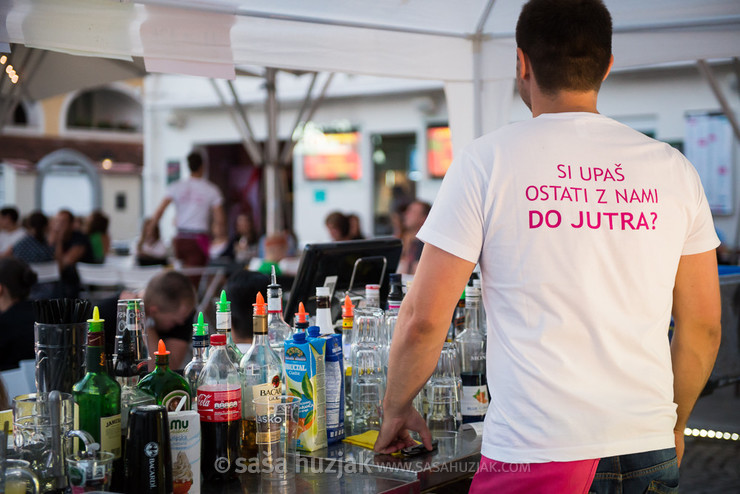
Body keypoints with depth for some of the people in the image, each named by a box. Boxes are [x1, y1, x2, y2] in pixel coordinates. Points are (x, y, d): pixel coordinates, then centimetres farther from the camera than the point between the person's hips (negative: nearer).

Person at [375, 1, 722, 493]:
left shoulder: (486, 161, -5)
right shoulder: (673, 168, 5)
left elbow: (423, 320, -5)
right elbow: (703, 328, 9)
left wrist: (397, 407, 12)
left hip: (536, 453, -3)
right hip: (649, 452, 4)